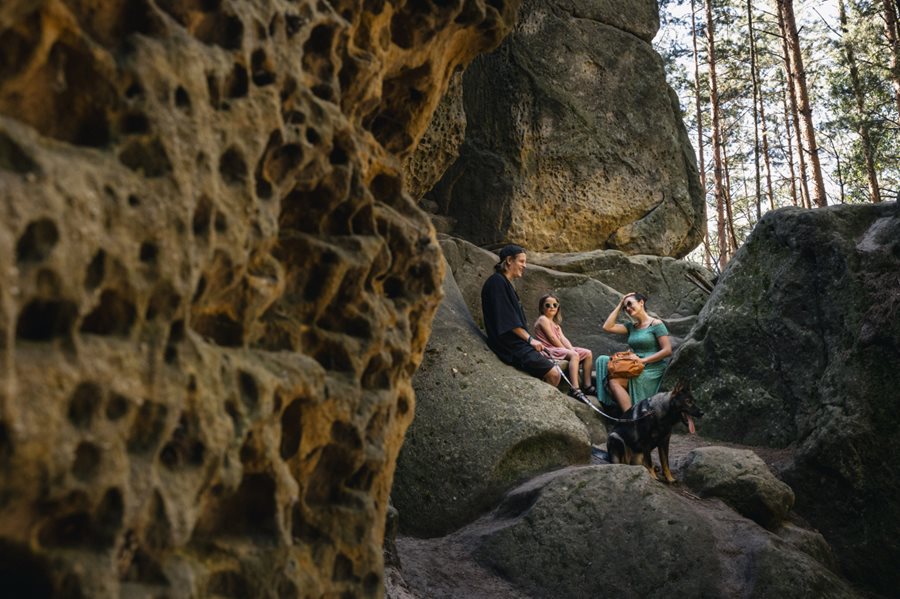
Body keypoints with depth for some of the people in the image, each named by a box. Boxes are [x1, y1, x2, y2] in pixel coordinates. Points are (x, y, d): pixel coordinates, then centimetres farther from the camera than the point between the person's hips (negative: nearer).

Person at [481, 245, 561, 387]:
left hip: (518, 343, 10)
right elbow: (507, 320, -19)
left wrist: (530, 340, 10)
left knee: (553, 368, 8)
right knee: (553, 374, -15)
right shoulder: (497, 282, -13)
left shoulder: (507, 284, 18)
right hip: (511, 346, -10)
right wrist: (530, 339, -14)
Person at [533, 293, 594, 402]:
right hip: (549, 350, -10)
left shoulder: (555, 324, 26)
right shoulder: (543, 319, -3)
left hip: (558, 348, 10)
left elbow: (563, 339, 10)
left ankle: (587, 386, 0)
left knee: (588, 354, 1)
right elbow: (552, 338, -11)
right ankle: (575, 389, -44)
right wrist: (568, 351, -8)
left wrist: (571, 349, -9)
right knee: (574, 355, -34)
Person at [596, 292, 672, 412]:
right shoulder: (631, 326, 18)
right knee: (603, 360, -14)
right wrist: (619, 306, 12)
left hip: (652, 370, -7)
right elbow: (607, 327, 8)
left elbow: (667, 350, -9)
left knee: (614, 381, -26)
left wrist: (643, 360, -15)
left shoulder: (656, 324, -2)